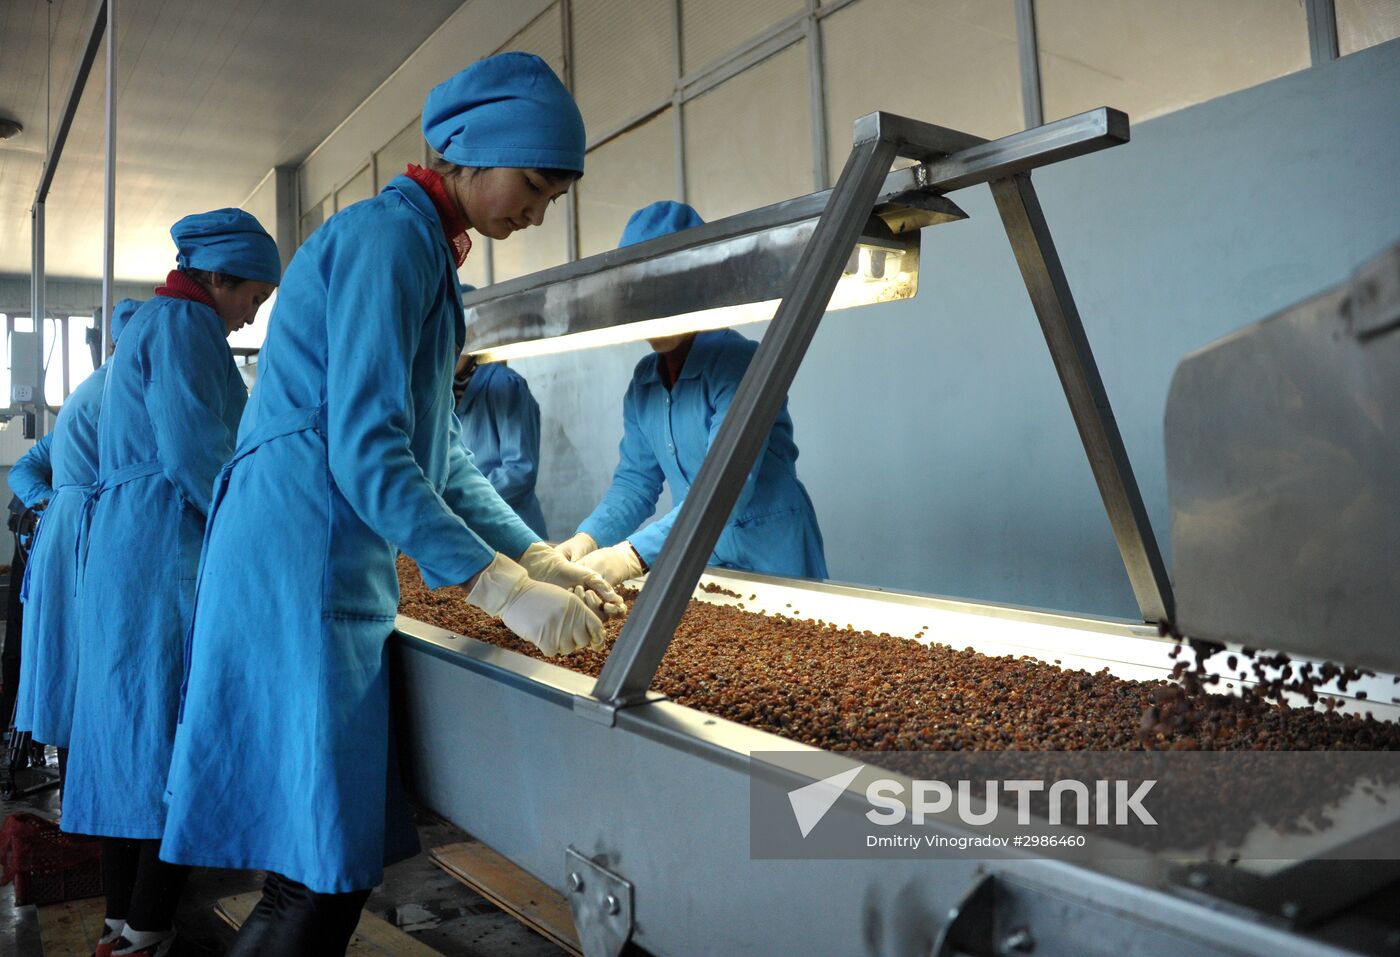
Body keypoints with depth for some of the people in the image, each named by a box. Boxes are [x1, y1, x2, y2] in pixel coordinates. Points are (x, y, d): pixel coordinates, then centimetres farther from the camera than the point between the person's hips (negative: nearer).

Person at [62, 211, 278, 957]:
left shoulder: (146, 324, 24)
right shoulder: (186, 323, -8)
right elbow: (197, 450, -18)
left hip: (121, 548, 10)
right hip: (169, 551, -10)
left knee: (129, 722, 11)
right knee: (176, 728, -6)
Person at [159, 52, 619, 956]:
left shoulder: (425, 251, 19)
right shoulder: (387, 238, -11)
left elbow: (437, 450, 19)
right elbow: (366, 454, -20)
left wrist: (541, 558, 12)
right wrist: (502, 588, -22)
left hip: (338, 566, 10)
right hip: (304, 565, -10)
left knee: (340, 859, 14)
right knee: (325, 878, -3)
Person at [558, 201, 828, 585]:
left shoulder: (738, 361, -17)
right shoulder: (644, 381, 5)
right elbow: (636, 479, 6)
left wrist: (634, 554, -35)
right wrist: (588, 538, -13)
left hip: (771, 564, -6)